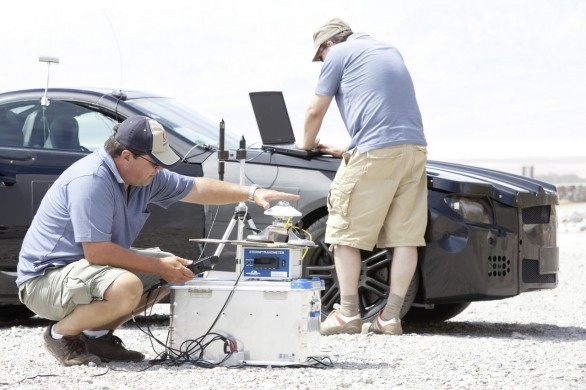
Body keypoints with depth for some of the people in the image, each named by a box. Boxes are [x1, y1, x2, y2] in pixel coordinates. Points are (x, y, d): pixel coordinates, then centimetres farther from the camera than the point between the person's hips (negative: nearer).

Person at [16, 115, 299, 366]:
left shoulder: (145, 176, 2)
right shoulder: (91, 180, -26)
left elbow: (196, 189, 14)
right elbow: (96, 251, -29)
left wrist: (252, 193, 3)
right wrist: (159, 267, -21)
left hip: (88, 268, 10)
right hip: (45, 280, -10)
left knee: (173, 269, 7)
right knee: (126, 288, -35)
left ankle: (97, 334, 8)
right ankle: (61, 334, -10)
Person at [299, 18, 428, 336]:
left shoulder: (339, 54, 8)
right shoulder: (389, 51, 28)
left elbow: (315, 112, 11)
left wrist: (307, 144, 29)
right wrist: (347, 151, 38)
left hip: (375, 152, -7)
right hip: (415, 147, 7)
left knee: (345, 233, 1)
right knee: (405, 236, 3)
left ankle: (348, 314, 1)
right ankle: (391, 316, 4)